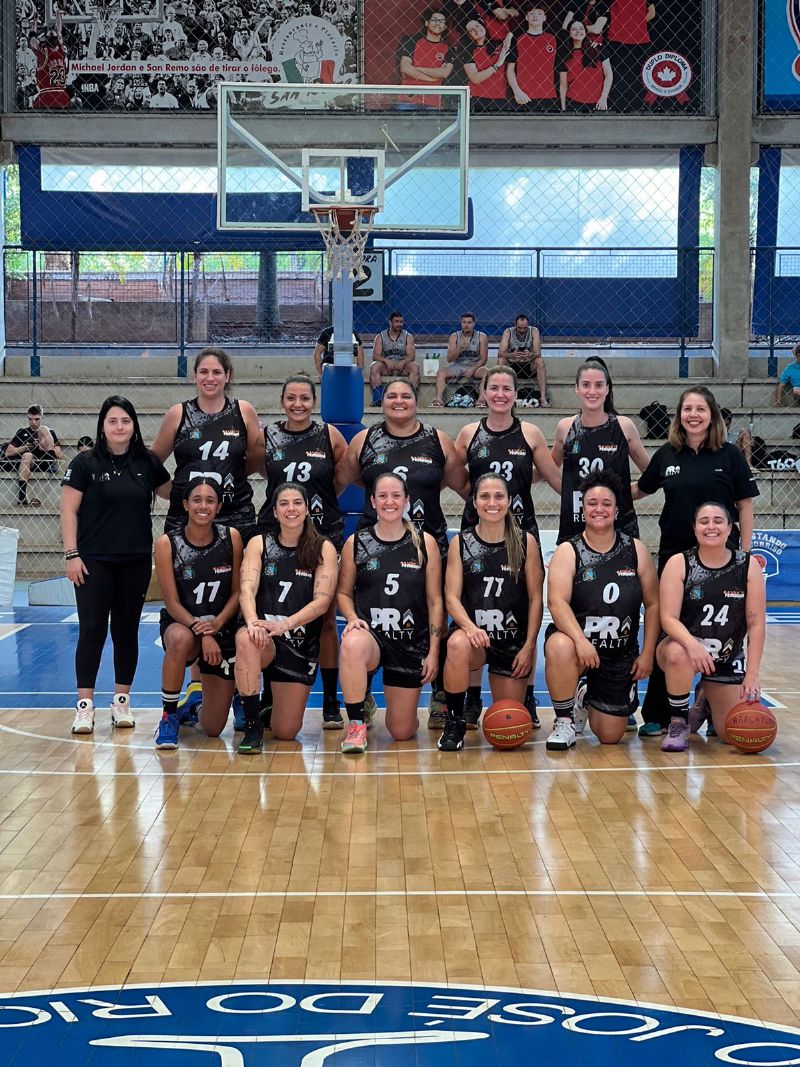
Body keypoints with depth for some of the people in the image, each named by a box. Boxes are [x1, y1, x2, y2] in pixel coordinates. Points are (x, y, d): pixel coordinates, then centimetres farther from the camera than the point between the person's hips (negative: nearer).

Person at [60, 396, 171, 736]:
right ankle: (85, 705, 2)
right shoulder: (85, 463, -3)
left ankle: (122, 701, 19)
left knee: (127, 631, 9)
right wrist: (71, 554, -9)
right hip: (94, 562, -3)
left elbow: (172, 493, 20)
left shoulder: (147, 463, 5)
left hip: (136, 562, 3)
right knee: (92, 631, -4)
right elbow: (68, 511, -4)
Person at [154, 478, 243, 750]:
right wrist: (201, 632, -26)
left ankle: (199, 703, 39)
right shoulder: (167, 543, -12)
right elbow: (172, 602, -13)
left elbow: (237, 592, -1)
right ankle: (169, 716, -20)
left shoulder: (231, 538, -6)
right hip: (181, 623, -2)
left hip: (222, 629, 2)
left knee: (213, 729, 0)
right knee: (180, 639, -43)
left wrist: (216, 624, -18)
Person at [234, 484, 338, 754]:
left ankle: (277, 700, 38)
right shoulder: (259, 544, 3)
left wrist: (285, 624, -27)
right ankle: (252, 726, -24)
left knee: (286, 732, 0)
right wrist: (253, 621, -32)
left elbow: (322, 601, -10)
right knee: (246, 639, -40)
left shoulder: (323, 549, 0)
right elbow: (247, 589, -11)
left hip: (302, 642, 0)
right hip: (264, 634, 0)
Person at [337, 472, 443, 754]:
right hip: (369, 634, -1)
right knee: (352, 645, -41)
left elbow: (435, 601, 4)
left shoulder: (425, 543, 2)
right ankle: (357, 724, -23)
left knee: (402, 733, 4)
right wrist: (353, 618, -11)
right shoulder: (356, 542, 2)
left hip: (411, 643, 1)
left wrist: (433, 652, 0)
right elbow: (344, 592, 11)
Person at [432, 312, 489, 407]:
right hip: (457, 366, 2)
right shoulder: (454, 337, 4)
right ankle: (439, 399, -41)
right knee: (441, 372, -27)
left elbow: (483, 359, -2)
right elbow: (449, 359, -1)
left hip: (474, 366, -2)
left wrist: (472, 369, -19)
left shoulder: (481, 337, 1)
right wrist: (459, 349, -19)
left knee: (486, 372, -34)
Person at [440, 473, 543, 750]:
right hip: (473, 632, -1)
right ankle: (455, 721, -15)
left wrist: (529, 646, -7)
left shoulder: (526, 542, -1)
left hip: (514, 641, 1)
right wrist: (469, 626, -26)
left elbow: (535, 598, 1)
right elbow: (452, 597, -6)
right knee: (458, 645, -39)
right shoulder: (460, 543, -2)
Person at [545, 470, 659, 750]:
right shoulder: (568, 551, -8)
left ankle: (587, 699, 38)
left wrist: (647, 654, -1)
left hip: (621, 654, 2)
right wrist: (580, 640, -36)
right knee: (559, 648, -40)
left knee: (610, 736, 2)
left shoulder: (635, 550, -1)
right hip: (575, 640, -2)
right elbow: (557, 601, -21)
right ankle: (566, 720, -14)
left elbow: (652, 604, 4)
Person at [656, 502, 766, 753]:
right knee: (678, 654, -40)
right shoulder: (679, 563, -11)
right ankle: (678, 723, -13)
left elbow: (756, 624, -7)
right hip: (684, 645, -2)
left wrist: (752, 674, -14)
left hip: (728, 659, 2)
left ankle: (707, 700, 33)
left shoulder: (748, 565, -7)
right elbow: (668, 618, -18)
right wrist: (691, 644, -38)